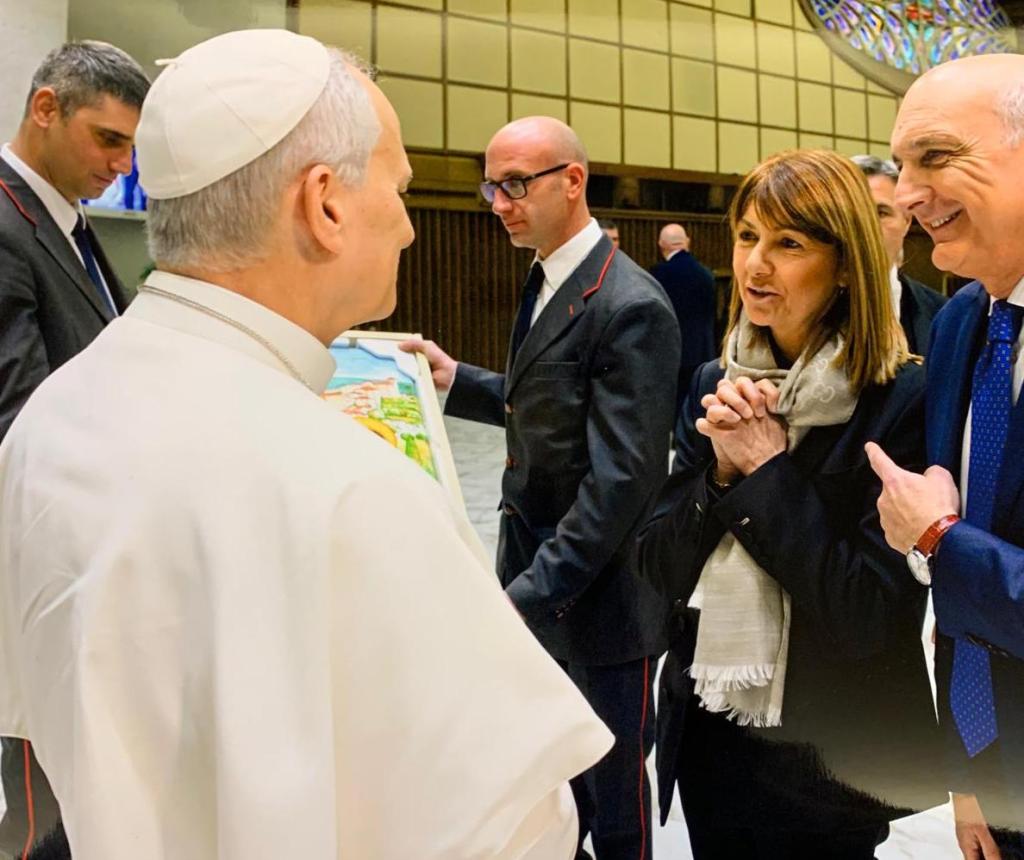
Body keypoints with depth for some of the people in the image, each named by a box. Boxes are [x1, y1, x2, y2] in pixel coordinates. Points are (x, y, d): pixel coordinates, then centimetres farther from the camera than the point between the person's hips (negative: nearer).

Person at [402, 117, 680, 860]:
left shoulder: (630, 306, -19)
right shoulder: (546, 281, 10)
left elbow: (621, 480, -23)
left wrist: (533, 593, -24)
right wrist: (457, 380, 5)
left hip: (598, 601, -8)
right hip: (534, 579, 8)